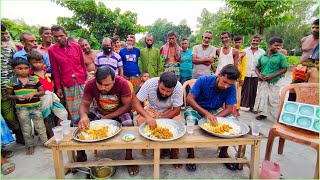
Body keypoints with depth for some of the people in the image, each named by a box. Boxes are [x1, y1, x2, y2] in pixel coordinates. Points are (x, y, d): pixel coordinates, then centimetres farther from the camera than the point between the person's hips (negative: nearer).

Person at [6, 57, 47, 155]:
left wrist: (34, 93, -14)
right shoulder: (11, 81, 0)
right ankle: (30, 146, 28)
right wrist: (17, 97, -14)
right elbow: (9, 95, 6)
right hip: (21, 108, 1)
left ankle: (45, 141, 26)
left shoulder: (34, 79, 0)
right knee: (26, 128, 12)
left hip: (35, 106, 0)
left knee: (40, 126, 9)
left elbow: (42, 91, 4)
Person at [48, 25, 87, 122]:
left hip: (81, 81, 1)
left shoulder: (77, 46, 3)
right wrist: (58, 87, 1)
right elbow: (55, 70, 2)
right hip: (67, 84, -1)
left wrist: (86, 78, 9)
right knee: (72, 109, 7)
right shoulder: (52, 50, 0)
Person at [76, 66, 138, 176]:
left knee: (129, 124, -32)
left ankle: (129, 157, -9)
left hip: (120, 112, -3)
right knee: (80, 124, -15)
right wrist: (83, 115, -35)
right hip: (99, 112, 4)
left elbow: (127, 106, -22)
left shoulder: (122, 83, -26)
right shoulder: (90, 85, -18)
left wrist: (107, 117, -29)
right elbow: (84, 104, -11)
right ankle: (80, 155, 13)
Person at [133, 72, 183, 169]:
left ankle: (174, 153, -3)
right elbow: (136, 101, -27)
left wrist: (159, 119, -33)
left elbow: (176, 110, -22)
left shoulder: (178, 87, -28)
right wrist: (147, 116, -43)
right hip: (151, 109, 1)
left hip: (169, 111, 0)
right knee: (140, 121, -27)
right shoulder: (149, 83, -28)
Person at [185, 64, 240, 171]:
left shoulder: (231, 88, -13)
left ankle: (223, 152, 4)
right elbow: (189, 99, -25)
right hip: (196, 108, -3)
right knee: (191, 120, -34)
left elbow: (229, 108, -12)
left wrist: (215, 117, -31)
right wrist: (206, 113, -37)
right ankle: (190, 153, -11)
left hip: (215, 111, 3)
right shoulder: (203, 80, -21)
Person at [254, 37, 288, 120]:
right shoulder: (262, 56, 7)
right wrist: (259, 74, -4)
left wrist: (272, 76, -15)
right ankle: (263, 113, 24)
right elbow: (257, 67, 15)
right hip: (262, 81, 3)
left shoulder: (281, 56, -1)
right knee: (262, 97, 9)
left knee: (274, 100, -1)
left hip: (274, 82, -3)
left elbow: (284, 69, -5)